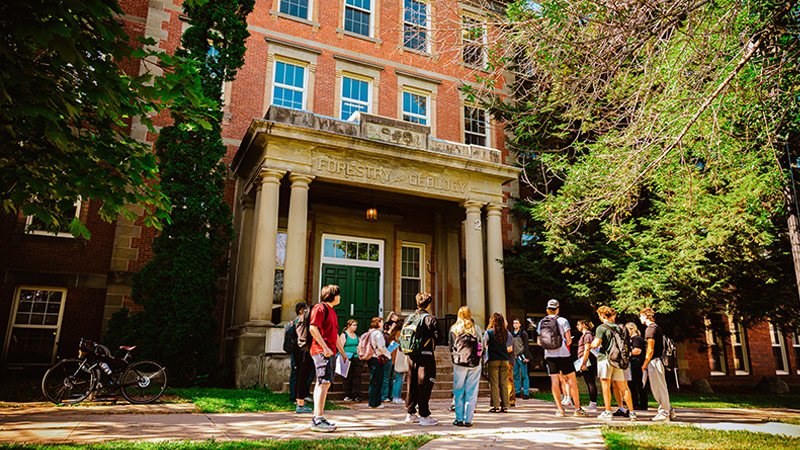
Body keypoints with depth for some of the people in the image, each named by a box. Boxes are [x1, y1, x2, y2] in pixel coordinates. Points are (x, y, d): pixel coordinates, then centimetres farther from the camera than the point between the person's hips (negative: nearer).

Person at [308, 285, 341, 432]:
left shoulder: (332, 311, 23)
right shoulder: (320, 308, -7)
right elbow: (313, 328, -17)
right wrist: (325, 347, -21)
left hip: (329, 352, 10)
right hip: (321, 351, -10)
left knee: (321, 384, 11)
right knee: (324, 383, -14)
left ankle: (317, 418, 16)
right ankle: (318, 420, -15)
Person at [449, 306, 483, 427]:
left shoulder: (453, 329, 2)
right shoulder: (476, 328, 3)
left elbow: (451, 347, 7)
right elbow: (481, 345, 10)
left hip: (459, 364, -1)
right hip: (475, 364, 1)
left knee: (458, 392, 8)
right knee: (471, 392, 5)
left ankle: (459, 419, 8)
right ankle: (468, 420, 5)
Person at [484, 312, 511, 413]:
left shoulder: (489, 332, -6)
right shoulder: (507, 333, 3)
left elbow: (484, 345, -4)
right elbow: (510, 349, 4)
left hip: (493, 360, -3)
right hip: (504, 360, 3)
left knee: (494, 383, 1)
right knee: (504, 383, 8)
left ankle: (496, 406, 0)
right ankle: (505, 406, 10)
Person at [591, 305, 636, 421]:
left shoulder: (601, 328, -7)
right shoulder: (618, 328, 13)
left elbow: (596, 344, -14)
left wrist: (591, 344, 6)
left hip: (605, 358, -6)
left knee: (606, 385, -2)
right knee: (622, 386, 8)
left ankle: (608, 412, -2)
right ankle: (632, 412, 8)